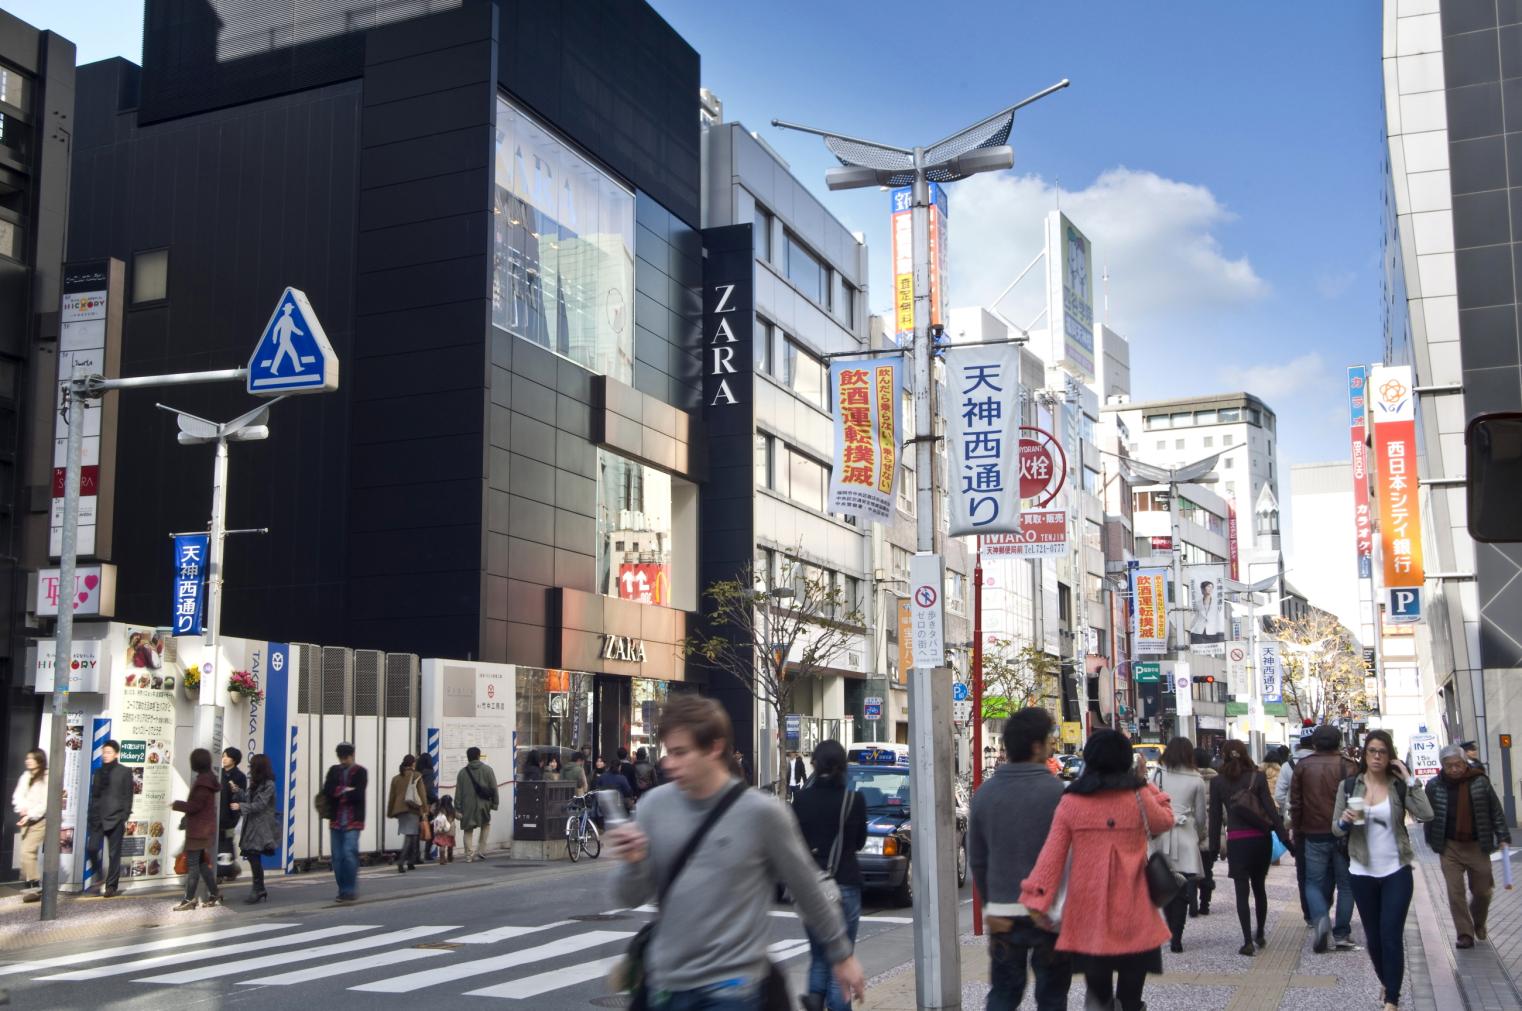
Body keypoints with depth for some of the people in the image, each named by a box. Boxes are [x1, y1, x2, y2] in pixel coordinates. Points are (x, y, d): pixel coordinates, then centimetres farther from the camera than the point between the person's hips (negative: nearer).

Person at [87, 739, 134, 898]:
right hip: (98, 818, 4)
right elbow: (94, 795, 16)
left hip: (115, 818, -4)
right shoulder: (98, 772, 16)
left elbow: (128, 796, 0)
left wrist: (125, 818, -7)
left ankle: (111, 887, 4)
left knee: (114, 854, -1)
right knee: (93, 849, -8)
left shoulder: (124, 772, 4)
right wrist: (91, 817, 9)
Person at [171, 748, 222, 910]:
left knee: (192, 864, -6)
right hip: (205, 828, 10)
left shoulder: (202, 781, -18)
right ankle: (214, 895, 18)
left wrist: (176, 804, -7)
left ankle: (189, 899, -3)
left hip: (198, 830, -10)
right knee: (202, 862, 15)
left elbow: (194, 805, -20)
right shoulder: (208, 779, 12)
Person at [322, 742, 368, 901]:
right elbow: (327, 791, -2)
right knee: (337, 857, 4)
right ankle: (343, 890, 14)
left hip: (353, 821, -4)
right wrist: (346, 790, -12)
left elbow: (358, 794, -12)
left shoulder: (360, 772, 1)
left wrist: (339, 794, -6)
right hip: (336, 820, 4)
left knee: (349, 854, -13)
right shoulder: (333, 771, 13)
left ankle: (350, 890, -5)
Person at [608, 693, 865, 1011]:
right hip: (664, 983, 4)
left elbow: (808, 889, 1)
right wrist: (633, 863, -18)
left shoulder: (761, 812, -10)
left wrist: (842, 955, 9)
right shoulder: (655, 804, -1)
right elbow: (631, 897, 3)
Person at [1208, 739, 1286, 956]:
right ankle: (1260, 934, 26)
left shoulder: (1218, 782, -2)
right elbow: (1271, 809, -5)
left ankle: (1248, 942, -6)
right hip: (1261, 839, 2)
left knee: (1242, 891, 1)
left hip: (1236, 841, -2)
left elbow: (1215, 816, -1)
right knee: (1259, 887, 18)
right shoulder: (1257, 777, -1)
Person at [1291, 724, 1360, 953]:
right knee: (1345, 884, 11)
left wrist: (1296, 831, 13)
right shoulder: (1348, 767, -2)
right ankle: (1341, 934, 10)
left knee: (1314, 883, 10)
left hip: (1314, 834, 0)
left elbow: (1295, 803, 4)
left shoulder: (1303, 767, 2)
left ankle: (1321, 919, -16)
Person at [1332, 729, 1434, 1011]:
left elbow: (1426, 814, -18)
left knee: (1392, 937, -6)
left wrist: (1409, 779, -16)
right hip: (1362, 873, 2)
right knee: (1372, 936, 13)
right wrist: (1344, 821, -18)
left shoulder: (1399, 785, -3)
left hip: (1396, 871, -2)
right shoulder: (1349, 785, 1)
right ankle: (1388, 984, 35)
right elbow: (1336, 828, 4)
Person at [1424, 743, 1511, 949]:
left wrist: (1503, 837, -3)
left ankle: (1479, 923, 37)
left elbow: (1496, 811, 1)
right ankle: (1465, 934, 6)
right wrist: (1432, 840, 3)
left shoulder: (1480, 782, -5)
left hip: (1478, 846, 0)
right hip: (1450, 847, 0)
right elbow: (1428, 814, 2)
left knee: (1482, 891, 9)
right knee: (1455, 893, -4)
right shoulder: (1435, 785, -5)